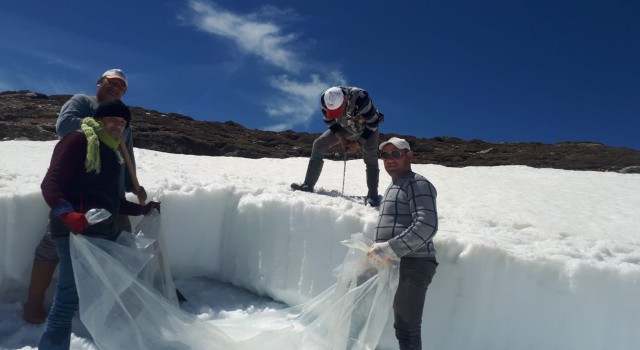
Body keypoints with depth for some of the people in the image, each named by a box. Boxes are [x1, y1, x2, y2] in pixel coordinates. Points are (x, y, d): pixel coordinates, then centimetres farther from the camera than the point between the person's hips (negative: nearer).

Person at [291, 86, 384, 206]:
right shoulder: (325, 99, -28)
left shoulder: (360, 98, -41)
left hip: (367, 129, -4)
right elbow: (330, 121, -8)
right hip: (344, 128, 4)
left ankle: (372, 196, -16)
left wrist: (358, 143, -25)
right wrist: (341, 138, -18)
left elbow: (373, 123, -28)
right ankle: (308, 185, -2)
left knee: (371, 160, -22)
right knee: (318, 145, -5)